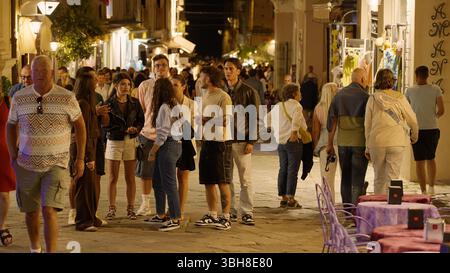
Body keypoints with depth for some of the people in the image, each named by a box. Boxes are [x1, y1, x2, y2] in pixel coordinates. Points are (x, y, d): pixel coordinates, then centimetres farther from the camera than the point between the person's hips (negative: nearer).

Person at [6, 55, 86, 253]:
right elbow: (11, 126, 12)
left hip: (56, 164, -3)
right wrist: (13, 158, 6)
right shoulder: (19, 98, -1)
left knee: (49, 211, -14)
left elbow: (79, 125, 5)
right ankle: (35, 249, 33)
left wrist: (80, 159, 3)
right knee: (30, 211, 12)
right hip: (27, 164, 3)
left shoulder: (67, 98, -6)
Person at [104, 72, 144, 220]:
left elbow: (141, 121, 10)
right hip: (114, 142, -2)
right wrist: (125, 130, -17)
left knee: (130, 178, 4)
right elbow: (106, 125, -9)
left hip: (131, 142, 2)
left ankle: (130, 208, 11)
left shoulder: (134, 103, 7)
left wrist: (136, 129, -12)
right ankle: (112, 208, 9)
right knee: (113, 178, 1)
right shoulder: (109, 103, -3)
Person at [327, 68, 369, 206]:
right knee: (357, 179, -1)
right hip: (360, 142, -4)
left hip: (343, 142, 4)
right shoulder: (364, 96, -7)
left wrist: (330, 144, 13)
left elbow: (331, 120, 8)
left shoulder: (339, 95, 7)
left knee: (345, 177, 13)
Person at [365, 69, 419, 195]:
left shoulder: (372, 99, 0)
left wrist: (368, 148, 13)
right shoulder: (399, 98, -2)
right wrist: (414, 136, 22)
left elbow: (367, 125, 4)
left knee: (379, 178, 12)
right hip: (396, 143, -1)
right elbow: (412, 120, 2)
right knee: (393, 178, 0)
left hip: (377, 143, 1)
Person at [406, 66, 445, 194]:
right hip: (432, 129, 1)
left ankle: (424, 191, 1)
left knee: (420, 161, 3)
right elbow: (441, 111, -7)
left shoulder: (410, 91, -1)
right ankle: (431, 186, 18)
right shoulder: (436, 90, -3)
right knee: (431, 158, 20)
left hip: (417, 130, -1)